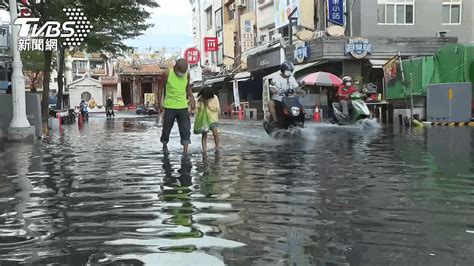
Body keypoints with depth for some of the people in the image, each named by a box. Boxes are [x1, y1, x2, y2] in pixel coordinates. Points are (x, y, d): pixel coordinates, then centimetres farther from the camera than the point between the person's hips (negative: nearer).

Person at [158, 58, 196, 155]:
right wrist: (160, 103, -8)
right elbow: (161, 88, -1)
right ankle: (165, 145, 36)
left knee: (186, 130, -7)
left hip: (183, 106, 2)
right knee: (167, 128, 10)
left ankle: (185, 152, -8)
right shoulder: (167, 74, -9)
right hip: (169, 107, -2)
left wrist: (191, 98, 1)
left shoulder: (187, 75, 1)